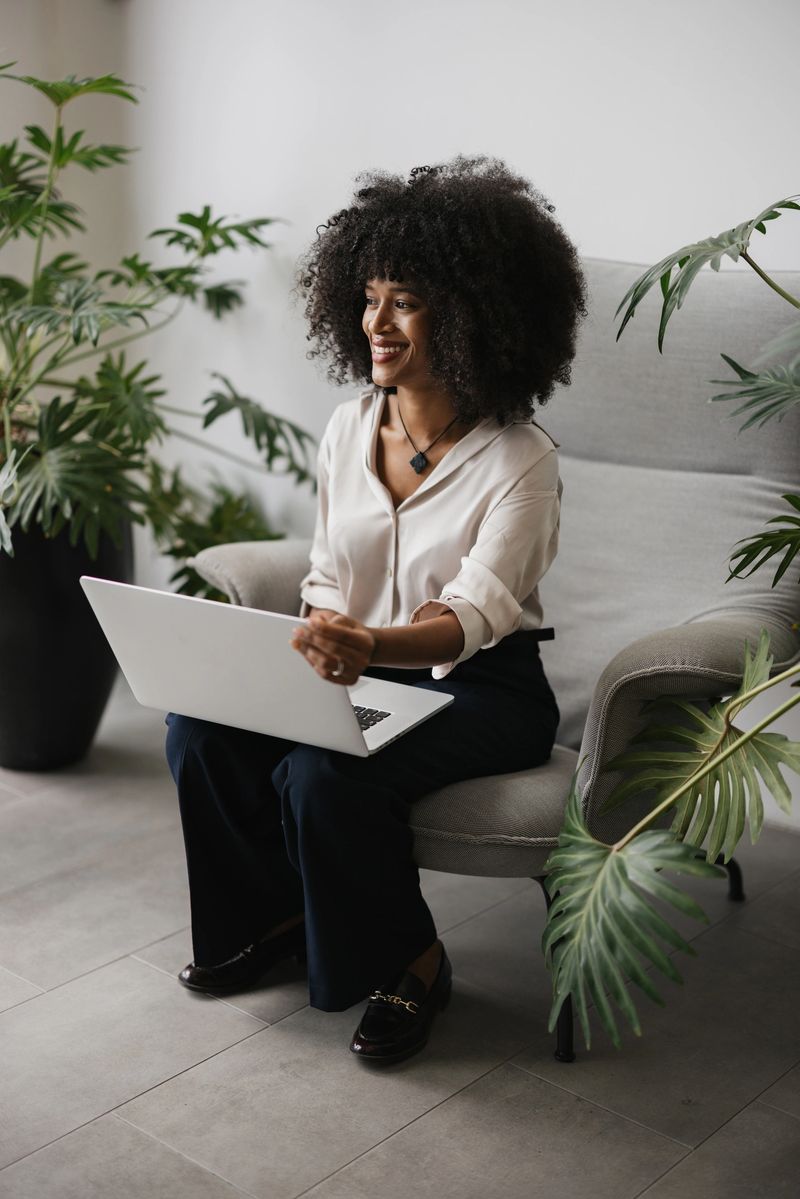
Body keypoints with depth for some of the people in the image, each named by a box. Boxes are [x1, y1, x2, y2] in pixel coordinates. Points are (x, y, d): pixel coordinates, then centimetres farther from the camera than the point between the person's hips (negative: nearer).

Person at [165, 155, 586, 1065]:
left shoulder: (518, 459, -16)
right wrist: (317, 644, -11)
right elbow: (327, 577, 10)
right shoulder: (350, 427, 2)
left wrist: (371, 647, -46)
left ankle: (408, 964, -4)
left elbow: (474, 614, -27)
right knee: (199, 729, -16)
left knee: (325, 776, -31)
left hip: (483, 689, -6)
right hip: (362, 670, 6)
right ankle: (274, 918, 8)